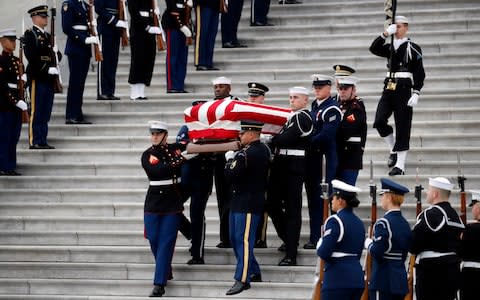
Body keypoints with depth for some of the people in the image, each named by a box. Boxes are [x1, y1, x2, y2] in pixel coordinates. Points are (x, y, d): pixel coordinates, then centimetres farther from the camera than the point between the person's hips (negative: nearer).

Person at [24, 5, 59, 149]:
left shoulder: (46, 35, 20)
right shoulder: (30, 34, -5)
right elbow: (31, 56, -16)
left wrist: (54, 69, 4)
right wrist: (46, 69, -18)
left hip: (48, 79, 8)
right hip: (37, 78, -8)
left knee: (45, 113, 9)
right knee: (36, 111, -6)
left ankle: (42, 141, 13)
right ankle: (34, 141, -4)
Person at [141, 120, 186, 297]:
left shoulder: (176, 149, 2)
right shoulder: (147, 155, -2)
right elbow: (157, 171, -20)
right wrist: (176, 162, -24)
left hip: (173, 204, -1)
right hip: (153, 203, 1)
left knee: (166, 243, -5)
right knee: (154, 241, 5)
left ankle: (159, 284, -7)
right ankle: (166, 270, 30)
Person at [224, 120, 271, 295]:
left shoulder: (247, 154, -21)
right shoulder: (263, 149, 10)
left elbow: (231, 175, -22)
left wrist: (229, 160, -5)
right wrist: (235, 159, 6)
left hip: (247, 204, -10)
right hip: (240, 202, 10)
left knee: (243, 240, -7)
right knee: (235, 239, 17)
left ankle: (242, 280, -5)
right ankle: (254, 272, 26)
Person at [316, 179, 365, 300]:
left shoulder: (335, 221, -11)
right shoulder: (359, 223, 13)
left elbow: (324, 253, -15)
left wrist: (320, 244, 4)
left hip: (338, 279, -8)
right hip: (357, 277, 8)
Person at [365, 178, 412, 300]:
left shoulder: (383, 223, -15)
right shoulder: (405, 224, 11)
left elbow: (376, 252, -20)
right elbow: (404, 253, 14)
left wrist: (369, 244, -1)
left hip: (383, 281, -8)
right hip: (400, 280, 8)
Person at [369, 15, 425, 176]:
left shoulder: (413, 48, -2)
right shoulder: (390, 48, 14)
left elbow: (419, 73, -5)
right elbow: (374, 49, 0)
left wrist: (416, 93, -13)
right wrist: (385, 34, -9)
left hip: (404, 89, -5)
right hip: (389, 88, 5)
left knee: (402, 127, -2)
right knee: (379, 121, -8)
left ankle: (400, 166, 0)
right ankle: (393, 150, 15)